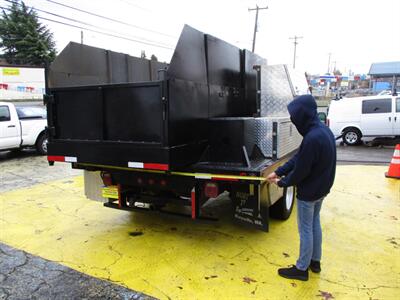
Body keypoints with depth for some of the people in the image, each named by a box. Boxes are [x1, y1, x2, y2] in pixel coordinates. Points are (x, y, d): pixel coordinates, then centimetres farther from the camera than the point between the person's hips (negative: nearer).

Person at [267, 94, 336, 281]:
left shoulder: (312, 138, -31)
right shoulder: (323, 130, 1)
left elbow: (301, 171, -24)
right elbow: (298, 158, 5)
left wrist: (282, 182, -7)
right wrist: (278, 172, 4)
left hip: (308, 192, -9)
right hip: (321, 188, 9)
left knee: (305, 230, 6)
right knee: (315, 224, 22)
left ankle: (302, 269, 23)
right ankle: (315, 261, 38)